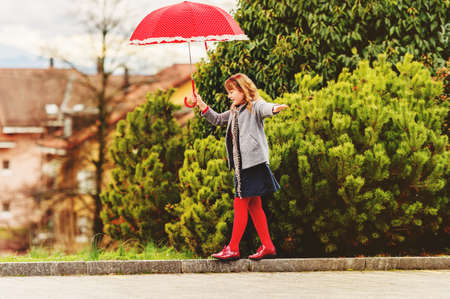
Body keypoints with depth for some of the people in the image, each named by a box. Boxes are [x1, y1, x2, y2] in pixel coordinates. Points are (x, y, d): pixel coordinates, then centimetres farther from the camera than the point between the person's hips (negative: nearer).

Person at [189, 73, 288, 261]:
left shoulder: (255, 106, -7)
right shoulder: (234, 112, 21)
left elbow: (265, 108, -29)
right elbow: (217, 119, 35)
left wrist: (274, 108, -52)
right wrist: (202, 105, 25)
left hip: (254, 162, -9)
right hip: (241, 165, 9)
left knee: (240, 204, -7)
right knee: (253, 206, 10)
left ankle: (233, 249, -4)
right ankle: (267, 246, 15)